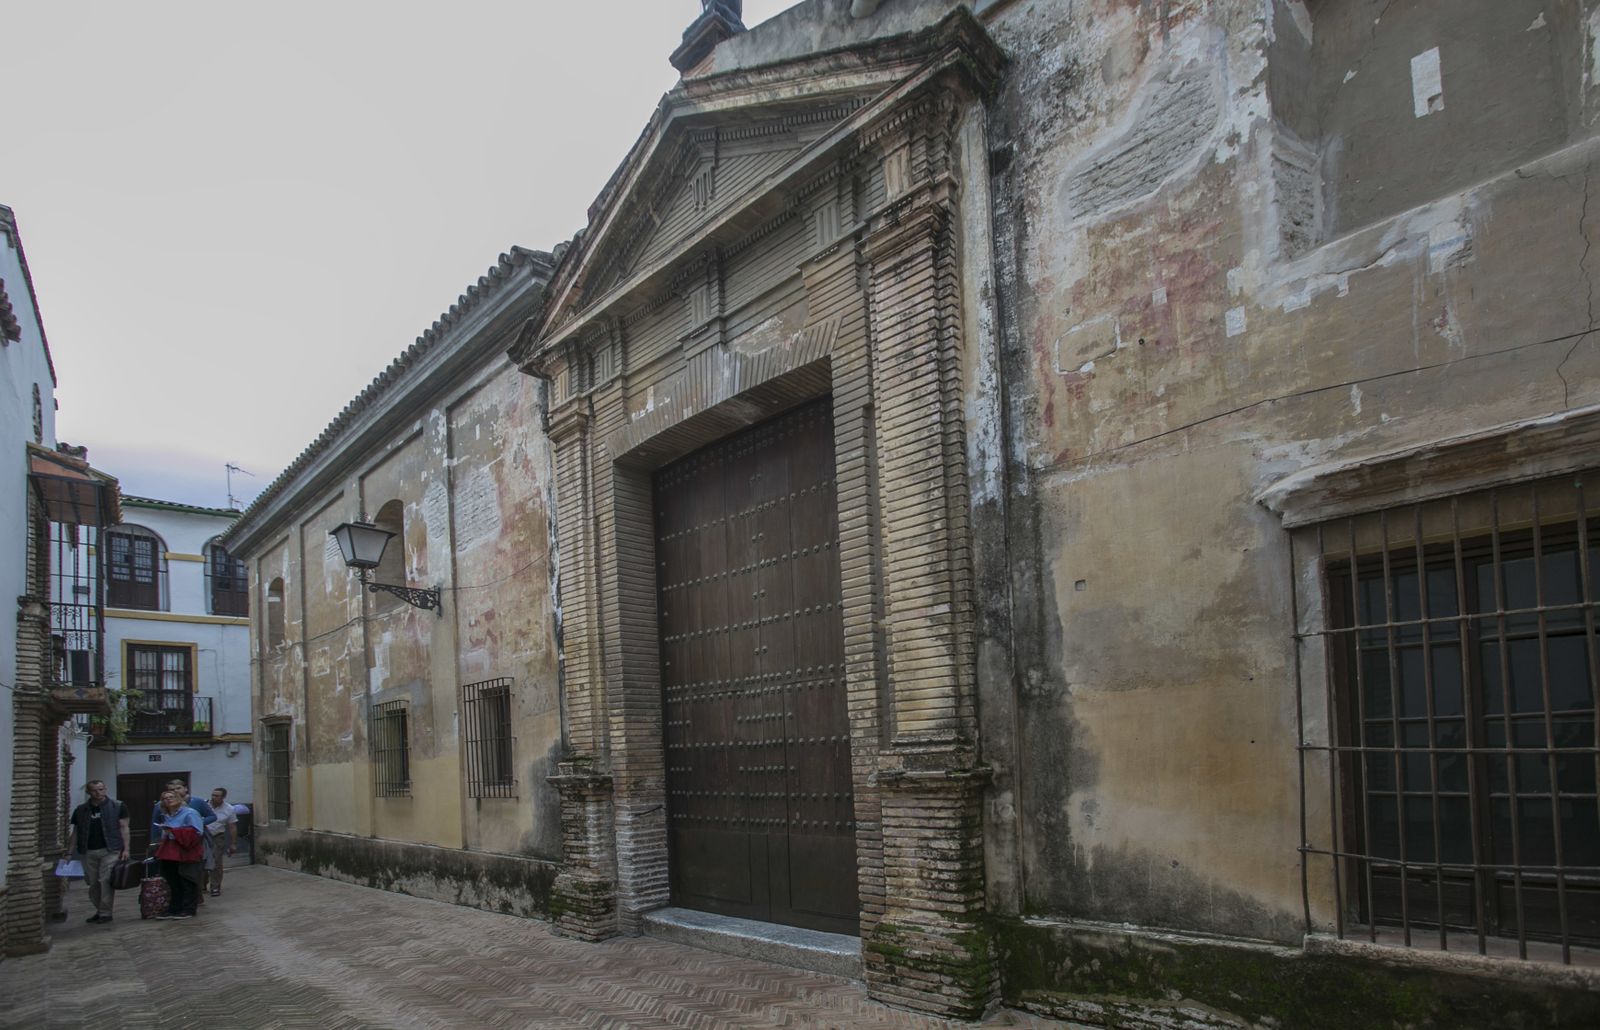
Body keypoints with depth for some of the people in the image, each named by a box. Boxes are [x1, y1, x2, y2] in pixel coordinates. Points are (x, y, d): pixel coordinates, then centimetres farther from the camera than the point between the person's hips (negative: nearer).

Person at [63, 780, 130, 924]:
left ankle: (106, 913, 2)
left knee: (106, 881, -7)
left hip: (110, 850, -4)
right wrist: (69, 852, 6)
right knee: (92, 883, 8)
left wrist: (126, 849, -7)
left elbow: (123, 828, -1)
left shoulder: (117, 807, 0)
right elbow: (74, 832, 13)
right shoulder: (81, 810, 9)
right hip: (88, 852, 4)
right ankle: (99, 910, 24)